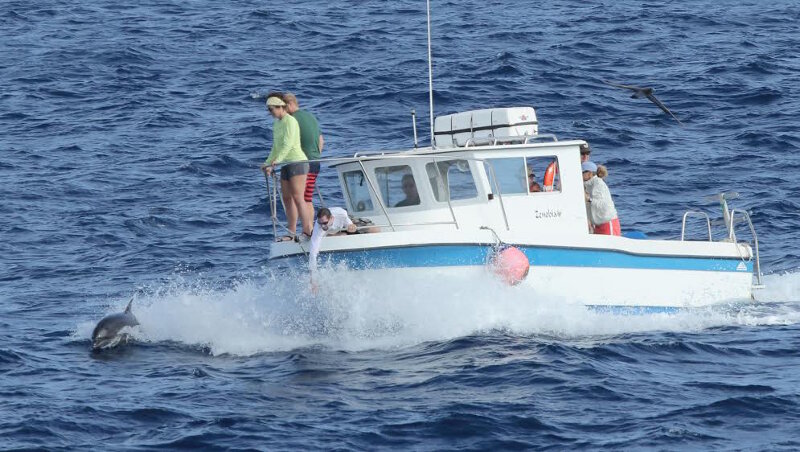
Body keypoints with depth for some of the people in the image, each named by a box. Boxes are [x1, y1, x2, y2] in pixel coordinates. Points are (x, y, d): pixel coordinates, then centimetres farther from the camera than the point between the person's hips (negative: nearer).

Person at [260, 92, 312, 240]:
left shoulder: (290, 121, -12)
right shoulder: (277, 124, 17)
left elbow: (287, 144, -22)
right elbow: (276, 147, 23)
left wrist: (276, 161, -28)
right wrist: (267, 163, 14)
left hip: (297, 162, -10)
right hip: (286, 165, 10)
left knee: (298, 198, -13)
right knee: (287, 198, 8)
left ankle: (308, 231, -13)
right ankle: (291, 233, 12)